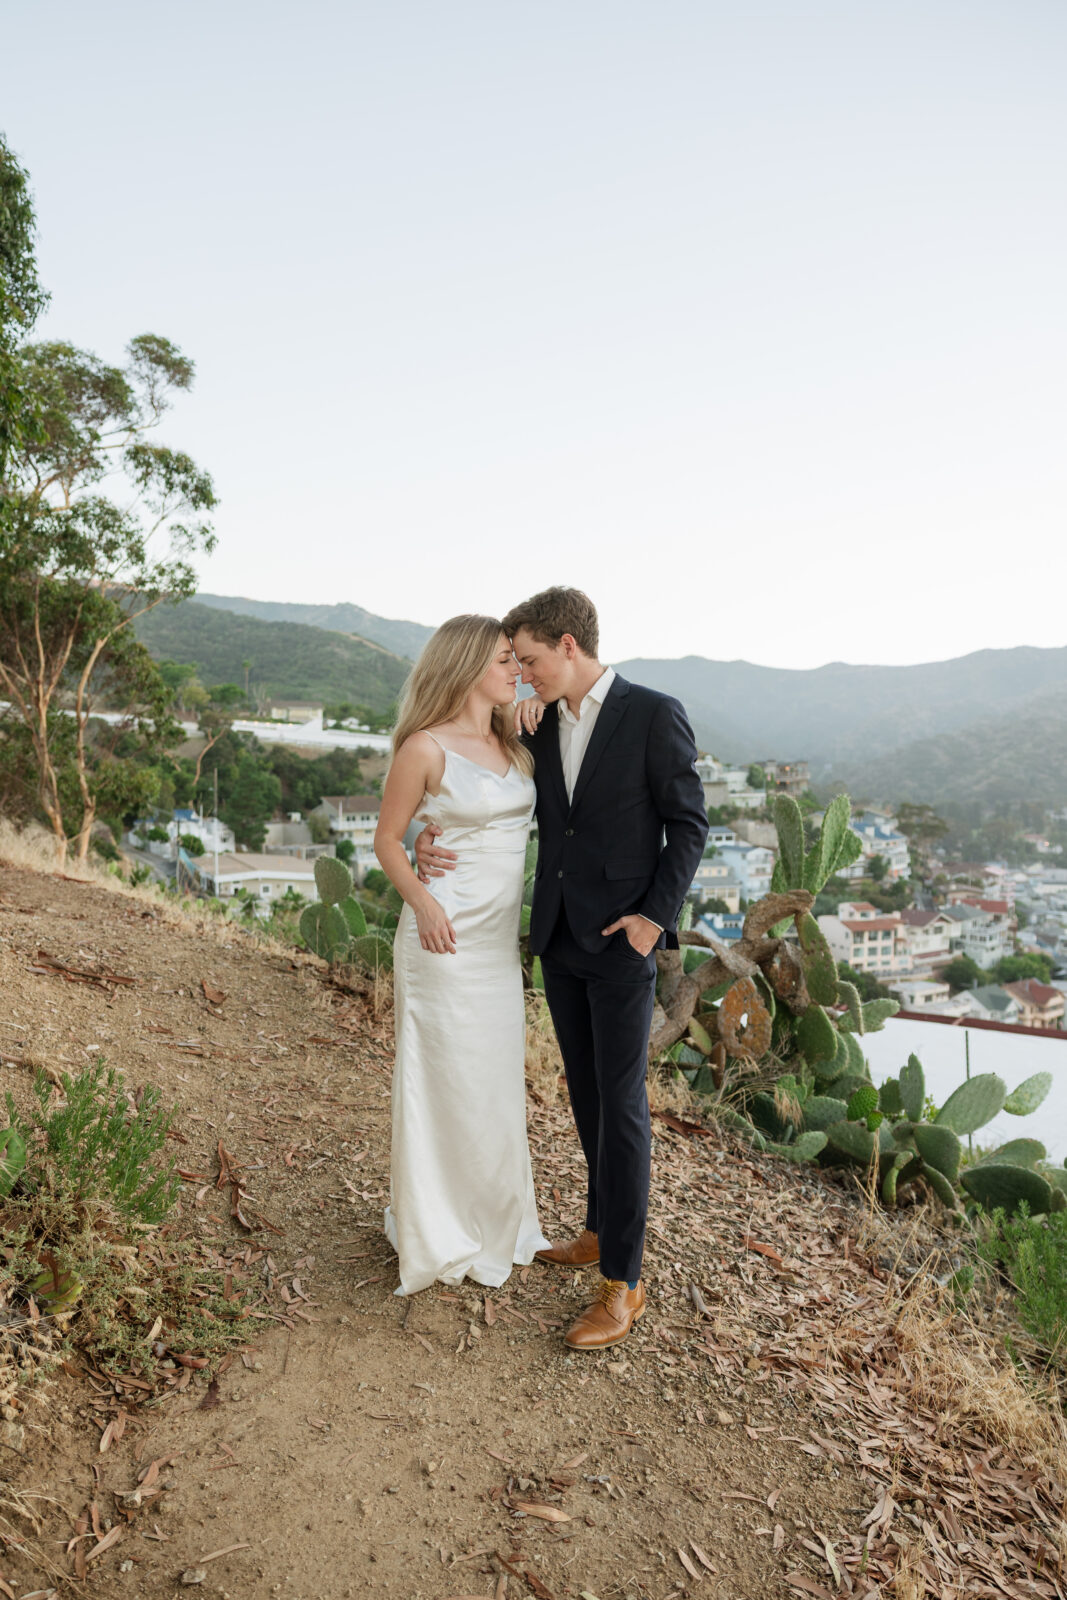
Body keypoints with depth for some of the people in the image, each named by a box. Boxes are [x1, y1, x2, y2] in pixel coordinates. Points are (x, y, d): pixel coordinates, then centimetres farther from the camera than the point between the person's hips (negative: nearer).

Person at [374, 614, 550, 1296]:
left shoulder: (516, 743, 8)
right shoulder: (426, 748, -11)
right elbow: (388, 839, -5)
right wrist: (420, 900, -21)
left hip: (503, 938, 7)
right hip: (446, 935, -7)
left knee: (497, 1079, 17)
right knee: (445, 1080, 5)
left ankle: (494, 1219, 36)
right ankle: (435, 1231, 26)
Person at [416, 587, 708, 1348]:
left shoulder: (655, 714, -10)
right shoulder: (542, 726, 8)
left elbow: (689, 823, -8)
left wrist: (656, 916, -17)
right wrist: (435, 839, -4)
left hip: (622, 939, -6)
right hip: (560, 938, 7)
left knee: (621, 1100, -2)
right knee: (586, 1091, 17)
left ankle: (622, 1281, 9)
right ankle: (604, 1226, 34)